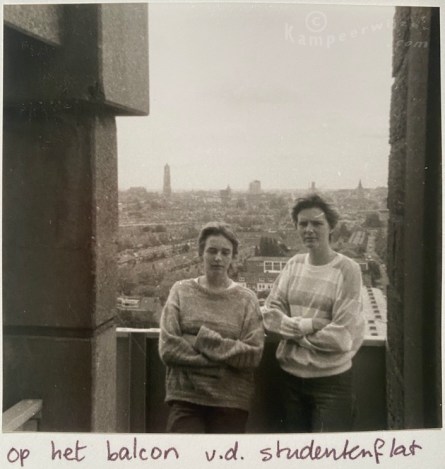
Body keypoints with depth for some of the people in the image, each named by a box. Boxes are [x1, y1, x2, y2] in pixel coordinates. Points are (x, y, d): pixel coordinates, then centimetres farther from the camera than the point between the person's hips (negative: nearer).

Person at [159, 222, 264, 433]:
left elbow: (253, 355, -7)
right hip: (186, 398, 0)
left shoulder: (246, 299, 2)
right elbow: (168, 348, -7)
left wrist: (204, 339, -14)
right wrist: (225, 359, -12)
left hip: (231, 401, 1)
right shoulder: (181, 291, 2)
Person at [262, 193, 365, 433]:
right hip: (291, 376, 5)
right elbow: (270, 314, -1)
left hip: (331, 379, -5)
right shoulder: (294, 264, 2)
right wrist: (306, 325, -16)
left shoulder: (347, 269, -13)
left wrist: (293, 332, -9)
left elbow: (342, 336, -17)